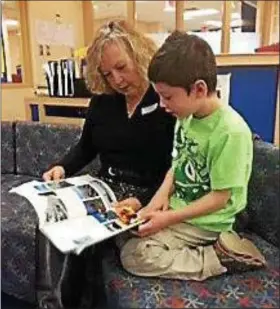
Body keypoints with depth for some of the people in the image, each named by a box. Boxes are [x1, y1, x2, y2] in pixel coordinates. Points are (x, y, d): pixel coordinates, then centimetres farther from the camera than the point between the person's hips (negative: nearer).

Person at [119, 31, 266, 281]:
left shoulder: (231, 131, -27)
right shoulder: (186, 115, -3)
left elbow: (220, 198, -21)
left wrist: (170, 218, -21)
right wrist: (162, 194, -8)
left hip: (205, 222, -8)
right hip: (177, 208, 8)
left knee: (133, 255, -15)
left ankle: (225, 256, -7)